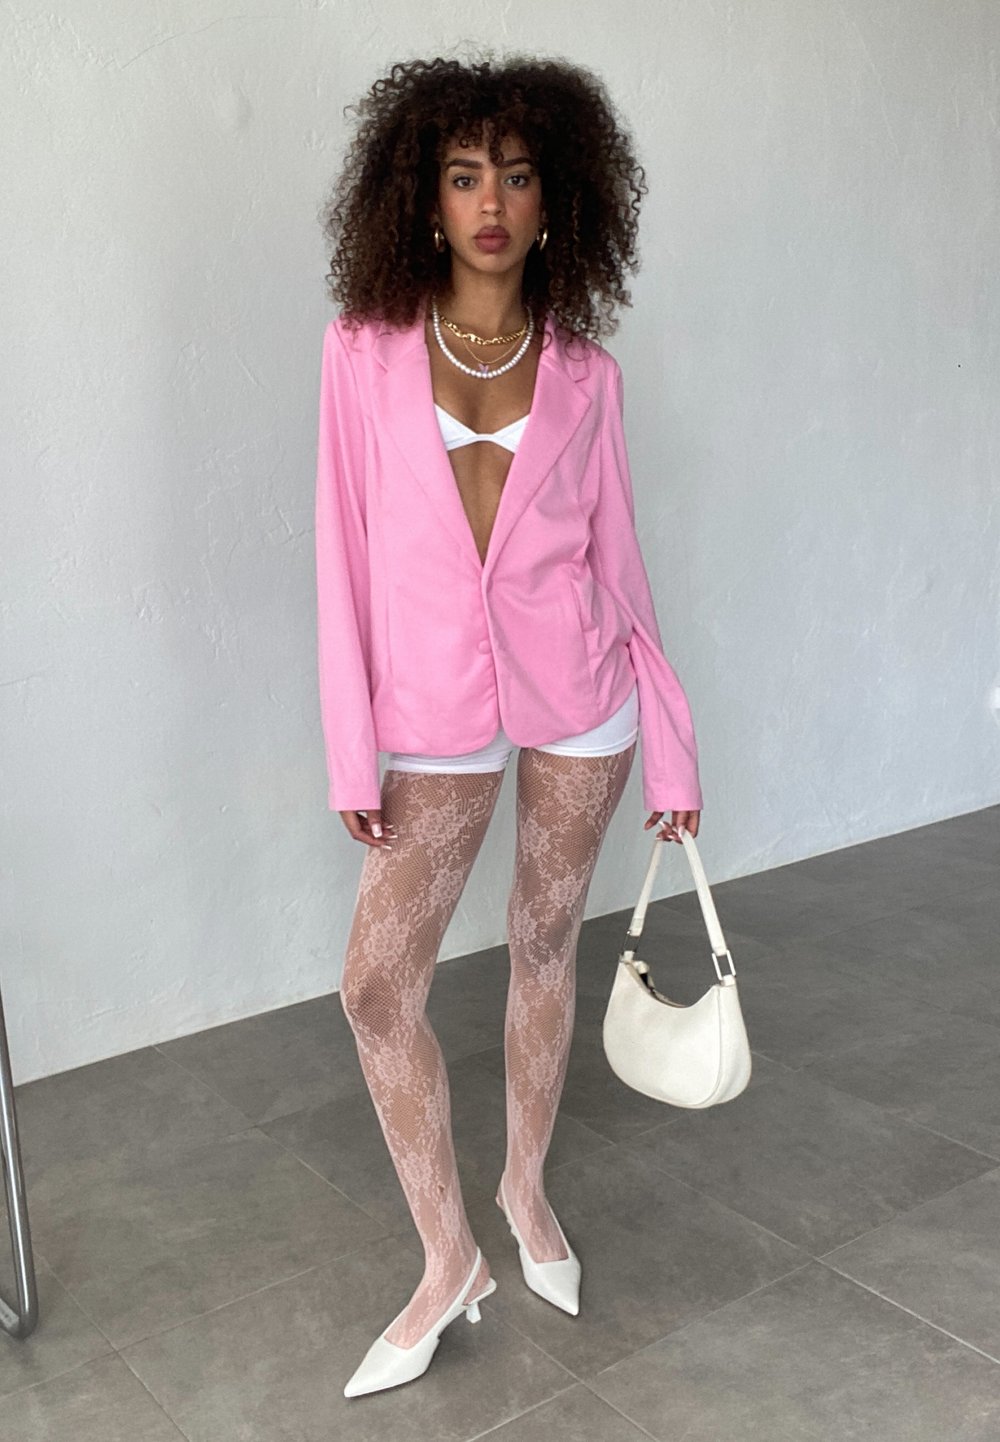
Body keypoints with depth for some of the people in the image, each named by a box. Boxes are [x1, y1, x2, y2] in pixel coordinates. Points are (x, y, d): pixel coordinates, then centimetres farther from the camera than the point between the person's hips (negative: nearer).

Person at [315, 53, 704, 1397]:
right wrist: (355, 754, -5)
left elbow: (614, 553, 4)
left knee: (546, 943, 13)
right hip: (437, 706, 0)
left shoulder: (585, 370, 1)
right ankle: (449, 1258, 17)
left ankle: (528, 1188, 36)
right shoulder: (365, 351, -2)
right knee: (378, 985, -2)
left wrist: (670, 744, 4)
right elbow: (347, 553, -2)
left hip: (576, 693, 1)